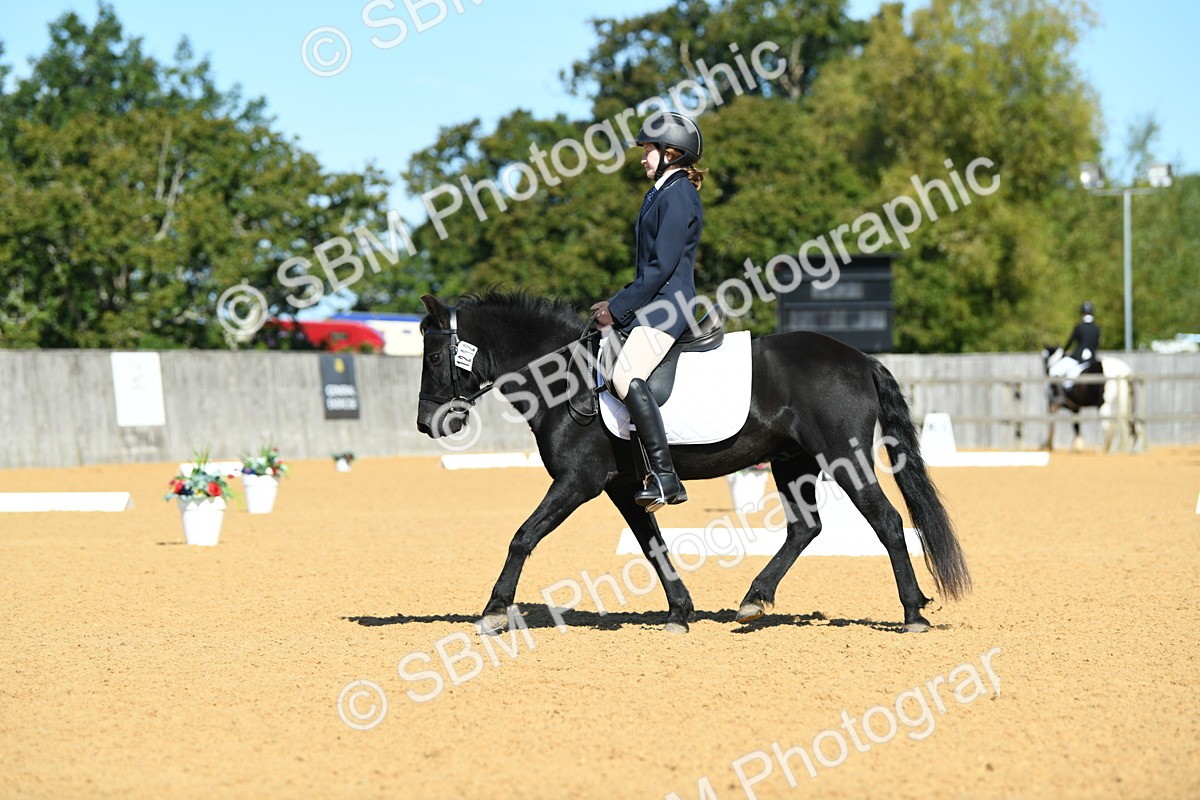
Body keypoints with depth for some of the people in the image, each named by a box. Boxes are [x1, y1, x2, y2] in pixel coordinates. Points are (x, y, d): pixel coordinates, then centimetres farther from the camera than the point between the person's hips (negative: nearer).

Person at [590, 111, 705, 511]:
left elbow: (662, 266, -18)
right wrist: (618, 302, 12)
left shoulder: (677, 196, -12)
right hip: (653, 302, 11)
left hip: (668, 302, -11)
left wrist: (618, 309, -14)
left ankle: (664, 476, -31)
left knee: (627, 377, -29)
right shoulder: (661, 194, 20)